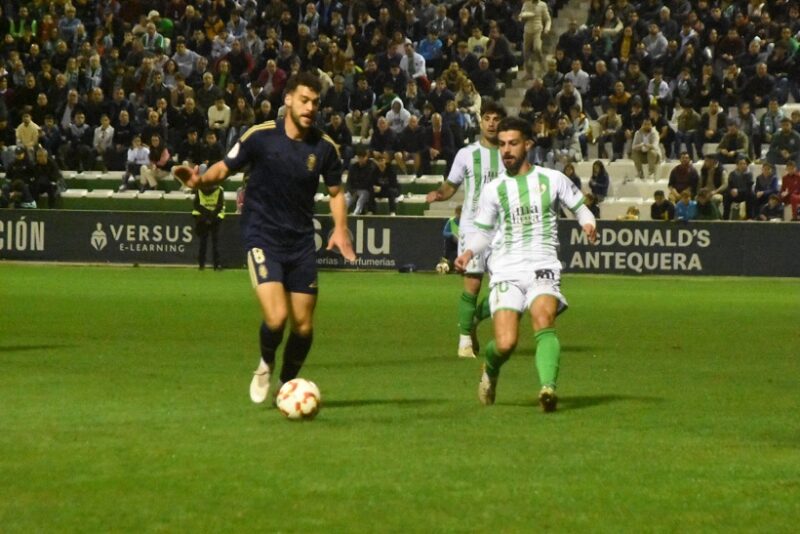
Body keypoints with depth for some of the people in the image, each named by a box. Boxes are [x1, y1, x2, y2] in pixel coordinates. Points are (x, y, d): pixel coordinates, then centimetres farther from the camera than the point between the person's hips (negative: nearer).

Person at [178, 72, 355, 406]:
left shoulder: (324, 147, 0)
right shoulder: (260, 137, -8)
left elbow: (335, 191, 14)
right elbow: (225, 167, 3)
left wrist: (340, 228, -3)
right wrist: (201, 179, -18)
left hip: (301, 241, 4)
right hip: (262, 237, -4)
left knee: (303, 326, 3)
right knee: (276, 318, -20)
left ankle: (286, 384, 29)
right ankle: (265, 365, 12)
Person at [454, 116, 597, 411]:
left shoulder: (552, 179, 7)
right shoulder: (493, 190, 11)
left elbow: (579, 207, 17)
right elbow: (483, 230, 21)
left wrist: (588, 224, -5)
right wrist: (469, 252, 1)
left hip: (543, 268, -1)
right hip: (505, 272, 1)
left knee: (543, 318, -31)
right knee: (506, 343, -13)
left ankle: (548, 388, -42)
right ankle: (490, 369, 23)